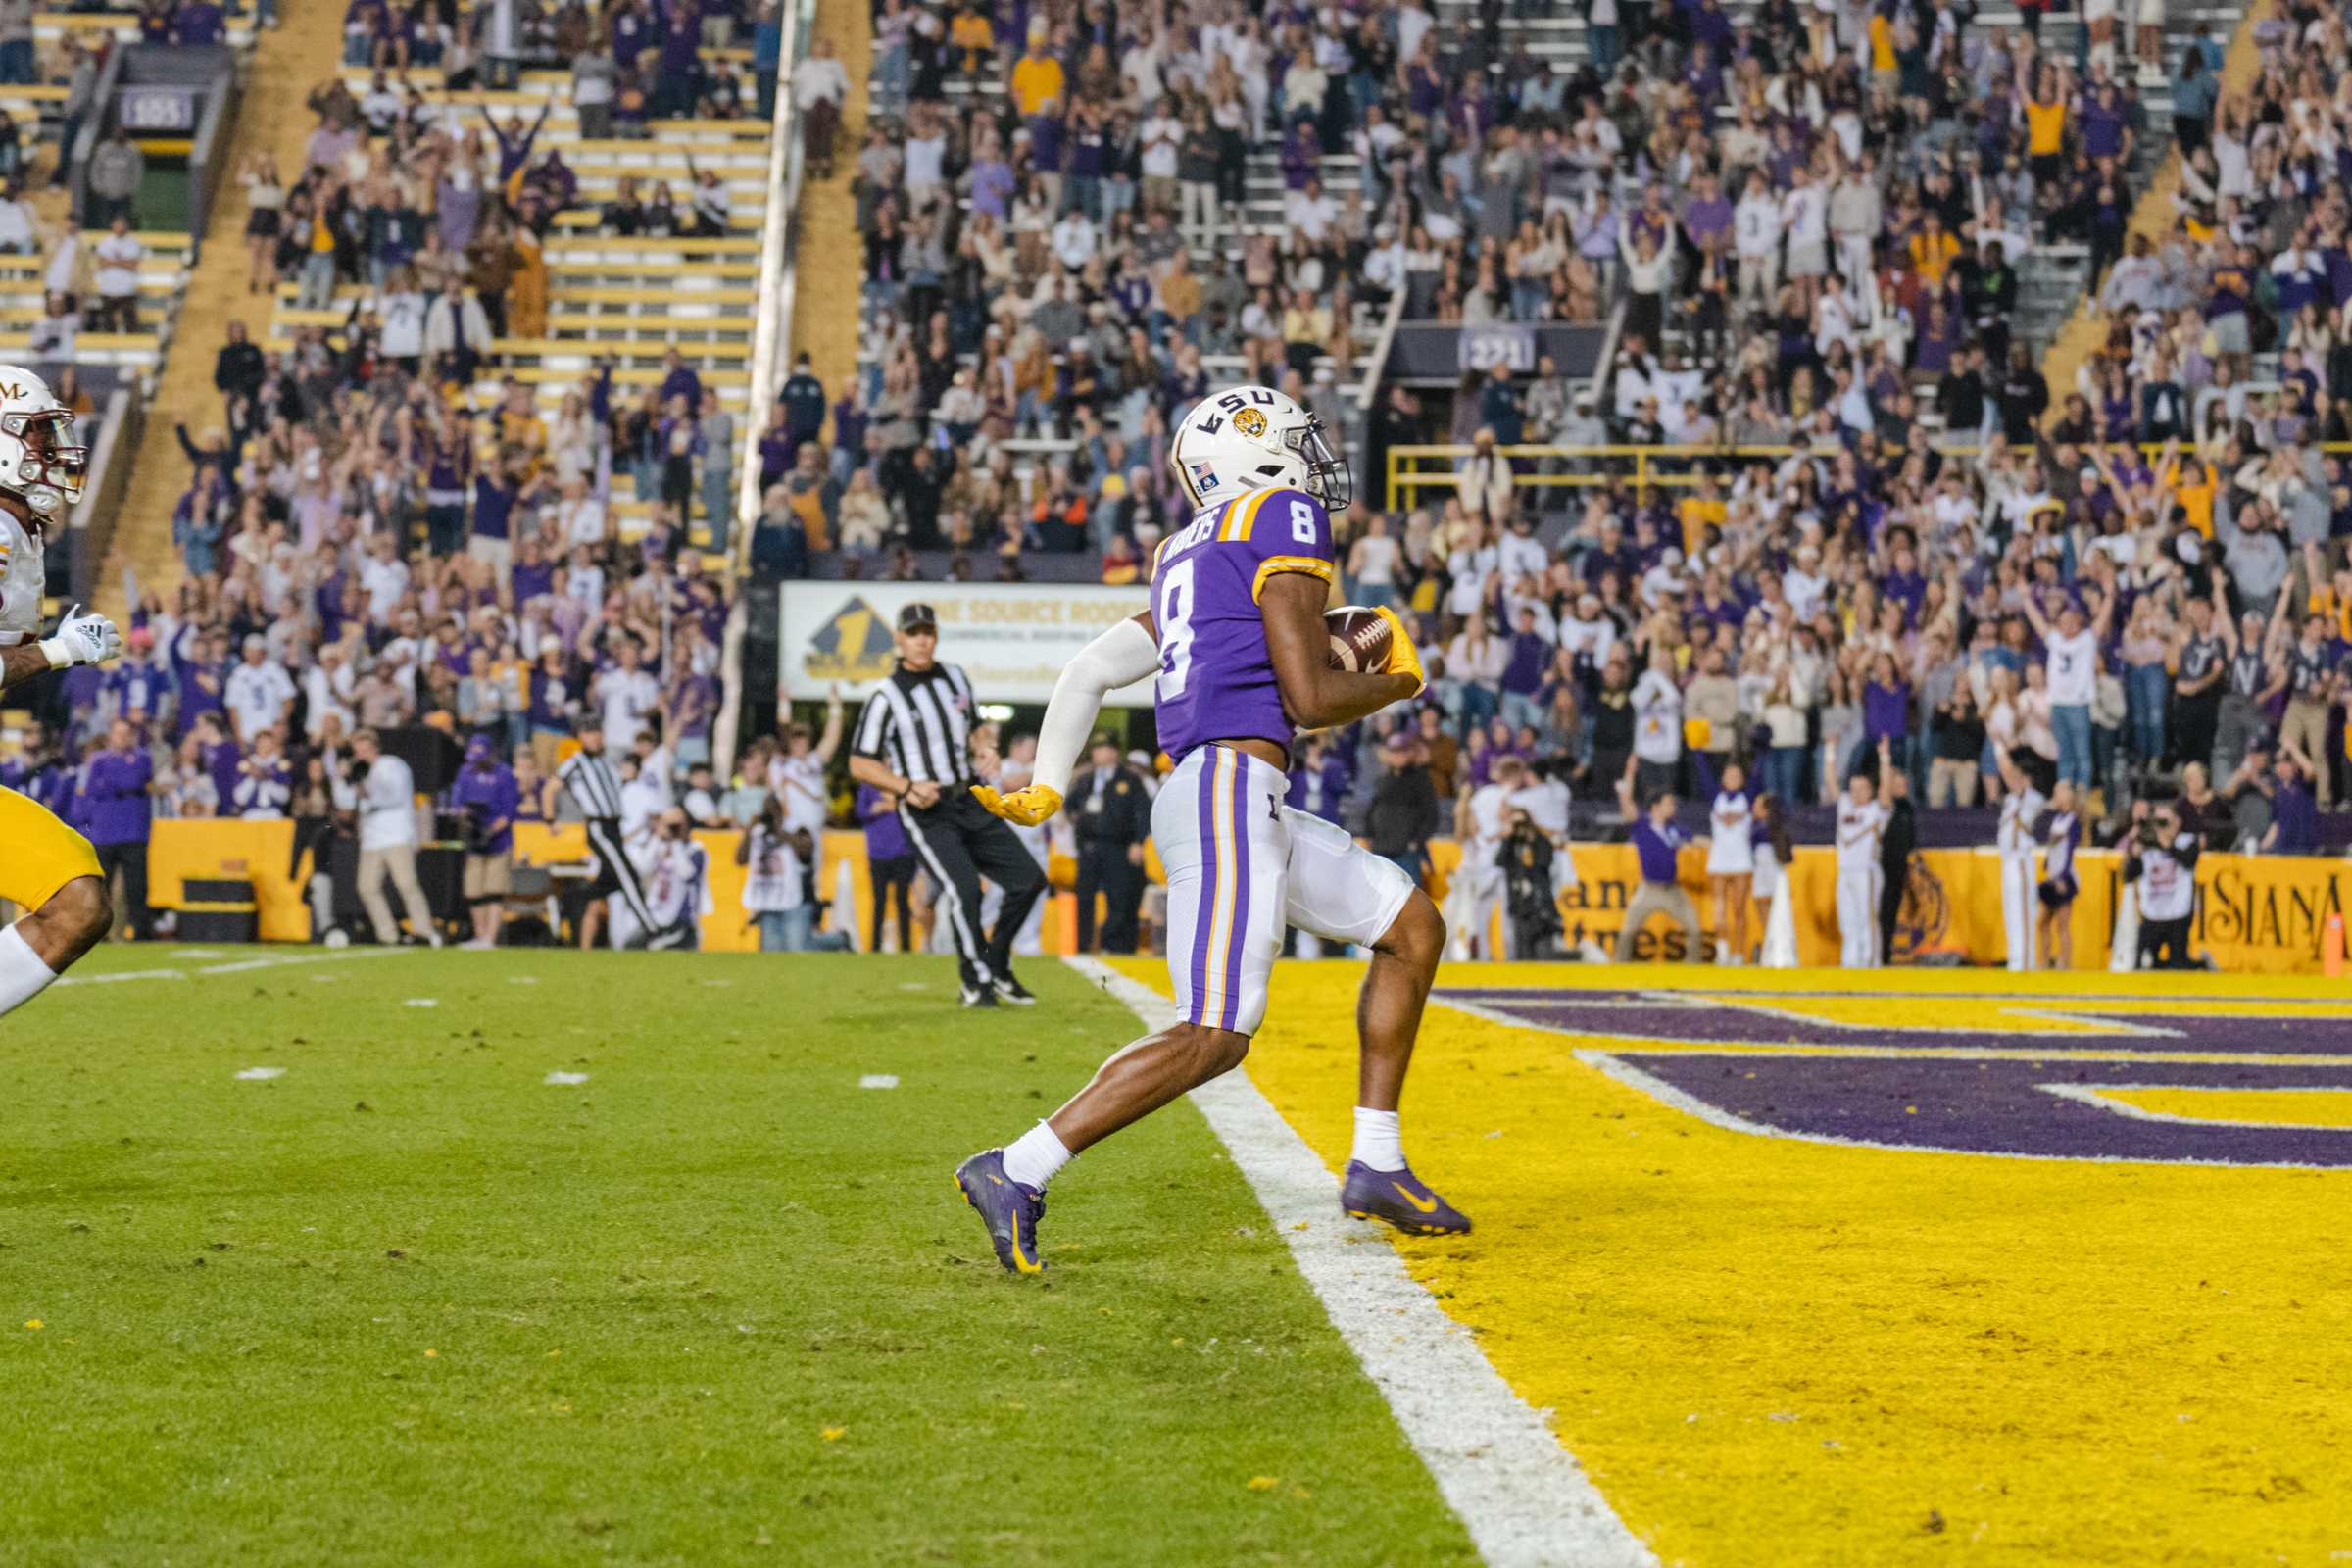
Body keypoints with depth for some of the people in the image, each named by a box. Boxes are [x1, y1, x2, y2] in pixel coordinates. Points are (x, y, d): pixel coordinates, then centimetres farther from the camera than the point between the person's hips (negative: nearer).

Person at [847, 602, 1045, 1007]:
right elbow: (859, 764, -7)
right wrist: (906, 786, -19)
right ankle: (977, 981, -5)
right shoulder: (887, 696, -8)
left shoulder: (957, 679, 10)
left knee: (1029, 879, 1)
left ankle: (996, 967, 19)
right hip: (926, 811, -6)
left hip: (971, 803, 6)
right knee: (964, 888, -23)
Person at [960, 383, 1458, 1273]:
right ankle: (1016, 1173, -17)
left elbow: (1091, 670, 17)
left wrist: (1047, 788, 16)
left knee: (1412, 929, 17)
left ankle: (1376, 1167, 17)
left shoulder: (1188, 556, 23)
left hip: (1247, 807, 10)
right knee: (1214, 1038, -14)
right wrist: (1400, 679, 7)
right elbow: (1309, 699, -10)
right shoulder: (1283, 518, -4)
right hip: (1231, 789, -10)